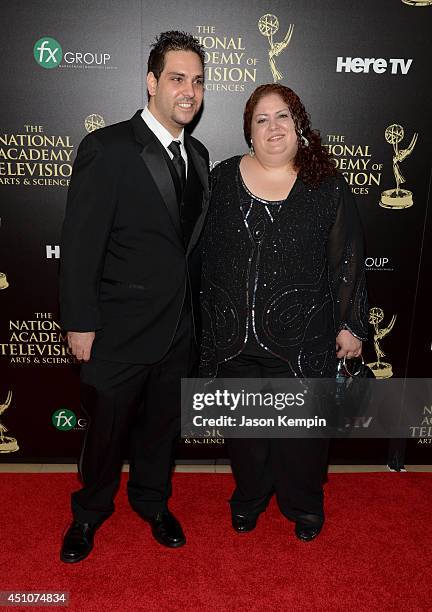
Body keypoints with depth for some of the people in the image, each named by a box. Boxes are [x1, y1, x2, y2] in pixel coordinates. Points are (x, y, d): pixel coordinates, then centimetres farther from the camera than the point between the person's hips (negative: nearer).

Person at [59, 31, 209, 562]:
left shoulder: (198, 155, 6)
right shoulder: (106, 149, -14)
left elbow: (192, 240, 10)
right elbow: (79, 246, -14)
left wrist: (195, 311, 10)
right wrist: (80, 324, -14)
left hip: (179, 329, 6)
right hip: (120, 330, -5)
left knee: (162, 424, 21)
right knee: (107, 428, 14)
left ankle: (153, 502, 47)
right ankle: (90, 511, 43)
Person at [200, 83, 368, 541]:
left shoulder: (327, 187, -3)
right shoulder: (223, 178, 2)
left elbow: (347, 260, 0)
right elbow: (206, 253, 6)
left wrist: (351, 324, -1)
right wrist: (209, 320, 7)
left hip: (302, 337, -1)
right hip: (235, 336, 2)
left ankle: (304, 505, 39)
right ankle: (249, 496, 42)